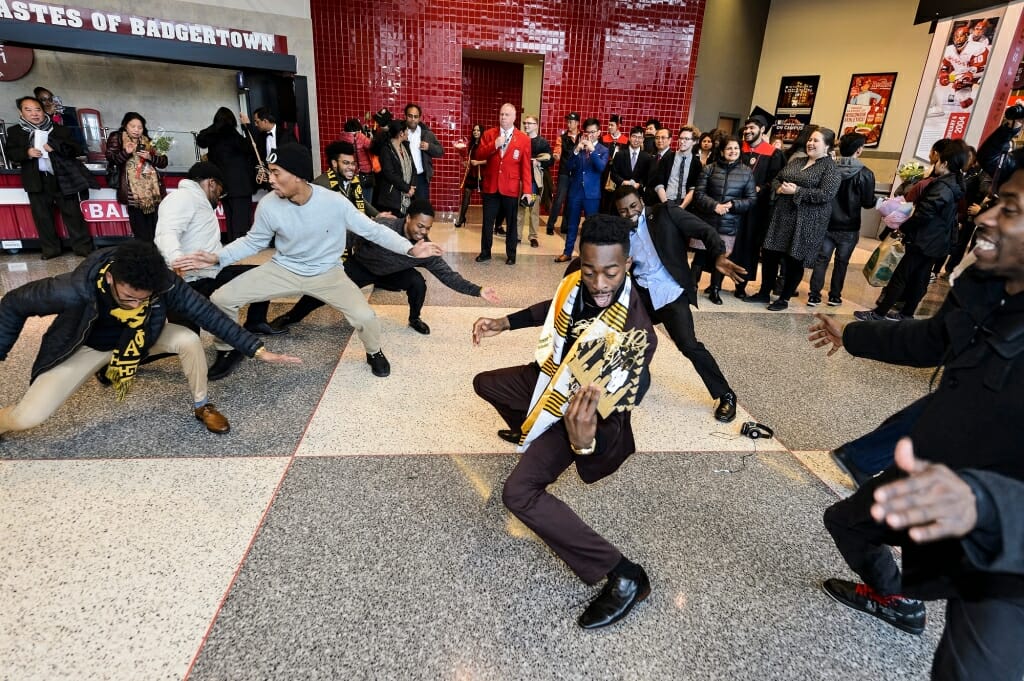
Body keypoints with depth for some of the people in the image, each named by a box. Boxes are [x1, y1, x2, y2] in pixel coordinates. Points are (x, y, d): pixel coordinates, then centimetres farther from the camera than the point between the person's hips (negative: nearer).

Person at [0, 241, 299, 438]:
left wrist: (257, 349, -28)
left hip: (139, 336, 2)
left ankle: (201, 405, 0)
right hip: (87, 345, -2)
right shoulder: (76, 288, -37)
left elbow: (208, 313, -25)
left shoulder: (166, 284, -32)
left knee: (189, 341, -26)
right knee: (29, 416, -16)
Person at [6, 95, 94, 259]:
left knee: (73, 214, 0)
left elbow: (76, 149, -1)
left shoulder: (60, 129, 6)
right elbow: (11, 154, 7)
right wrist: (26, 153, -13)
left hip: (63, 179, -2)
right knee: (42, 216, 5)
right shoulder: (14, 131, 9)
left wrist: (56, 147, -16)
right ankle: (50, 249, 13)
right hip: (37, 181, 2)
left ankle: (83, 247, 3)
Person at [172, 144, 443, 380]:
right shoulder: (268, 205, -16)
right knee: (220, 299, -9)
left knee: (365, 317, -23)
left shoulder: (335, 202, -23)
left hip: (326, 273, -2)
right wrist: (217, 258, -13)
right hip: (283, 269, 2)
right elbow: (252, 242, 1)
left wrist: (409, 248, -24)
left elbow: (372, 229, -14)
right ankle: (229, 351, 23)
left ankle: (374, 353, 16)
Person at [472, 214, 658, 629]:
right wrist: (504, 323, 3)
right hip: (554, 380, 8)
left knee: (518, 493, -24)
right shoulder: (576, 283, -18)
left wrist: (585, 441, -62)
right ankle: (530, 432, 60)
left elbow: (618, 414, -39)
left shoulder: (635, 334, -37)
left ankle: (624, 576, -12)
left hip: (581, 411, -8)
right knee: (485, 383, 29)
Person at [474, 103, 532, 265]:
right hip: (490, 186, 2)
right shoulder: (489, 134, 6)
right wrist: (494, 145, -17)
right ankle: (485, 252, 22)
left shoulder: (523, 139, -1)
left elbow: (526, 166, -4)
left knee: (511, 223, 8)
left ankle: (511, 254, 20)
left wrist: (527, 190, -10)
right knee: (488, 221, 8)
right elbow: (478, 156, -2)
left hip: (511, 188, -2)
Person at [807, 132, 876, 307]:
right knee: (841, 262, 9)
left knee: (821, 259, 6)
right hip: (849, 228, -2)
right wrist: (877, 200, 15)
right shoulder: (865, 174, -13)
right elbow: (868, 202, -6)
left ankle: (814, 295, 4)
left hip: (826, 224, 2)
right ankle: (835, 296, 17)